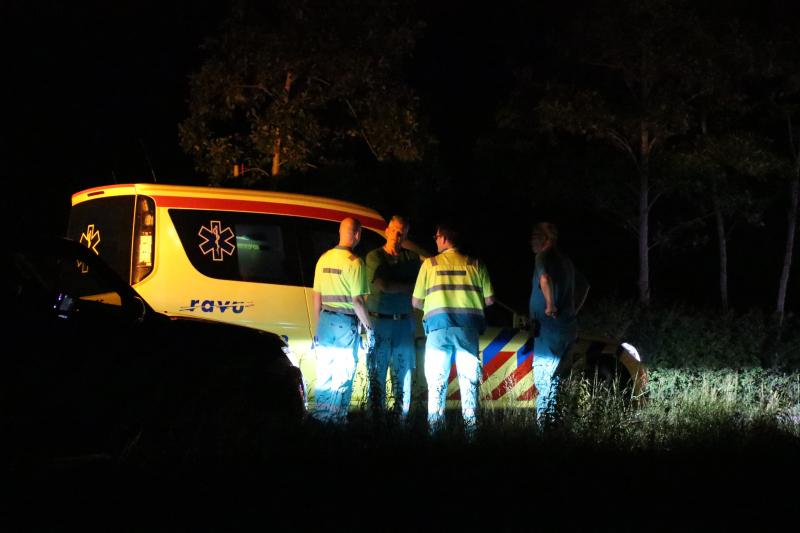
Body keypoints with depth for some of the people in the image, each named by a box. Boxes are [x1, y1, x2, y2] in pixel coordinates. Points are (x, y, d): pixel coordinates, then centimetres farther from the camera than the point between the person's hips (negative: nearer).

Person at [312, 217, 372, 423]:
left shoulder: (324, 259, 7)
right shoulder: (354, 262, -13)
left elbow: (316, 298, 12)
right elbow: (357, 301, -15)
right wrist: (368, 327, -6)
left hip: (325, 321, 6)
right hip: (346, 322, -6)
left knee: (324, 375, 13)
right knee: (343, 376, 1)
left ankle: (320, 416, 16)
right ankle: (337, 418, 2)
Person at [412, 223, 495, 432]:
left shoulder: (429, 264, 6)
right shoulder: (476, 265, 8)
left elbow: (416, 302, 7)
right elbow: (489, 300, 6)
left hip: (438, 324, -1)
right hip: (468, 328, 1)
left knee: (436, 380, 4)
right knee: (469, 379, 6)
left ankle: (434, 425, -1)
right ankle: (470, 424, 2)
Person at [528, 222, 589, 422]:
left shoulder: (545, 257, -10)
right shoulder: (564, 260, 19)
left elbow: (545, 279, -33)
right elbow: (584, 285, 34)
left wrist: (550, 304, -23)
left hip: (550, 327, -9)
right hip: (567, 327, 9)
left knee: (544, 381, -10)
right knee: (559, 381, 11)